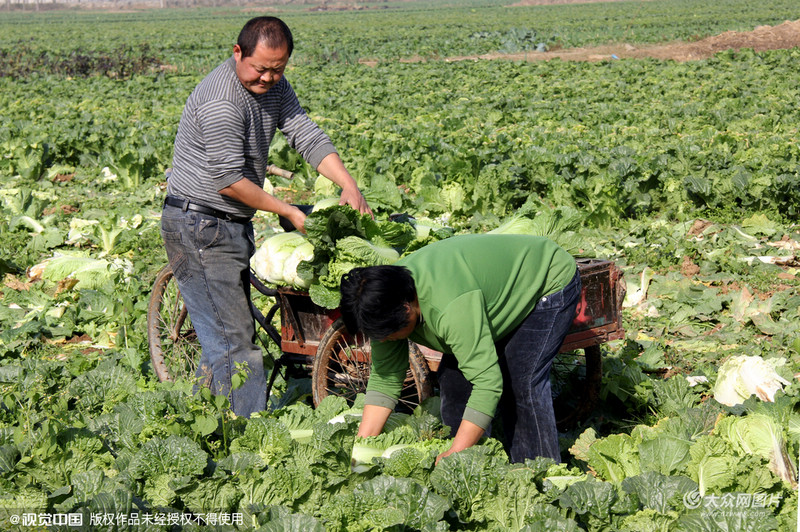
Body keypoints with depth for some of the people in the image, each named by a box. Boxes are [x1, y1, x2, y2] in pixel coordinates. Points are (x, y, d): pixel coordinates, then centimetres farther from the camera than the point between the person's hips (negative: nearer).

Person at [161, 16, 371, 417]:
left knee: (224, 339, 13)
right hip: (199, 228, -9)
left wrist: (348, 184, -13)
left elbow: (306, 135, 3)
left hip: (233, 224, 9)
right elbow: (228, 180, -21)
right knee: (234, 341, -10)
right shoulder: (221, 102, -23)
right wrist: (290, 212, -13)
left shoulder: (274, 86, 7)